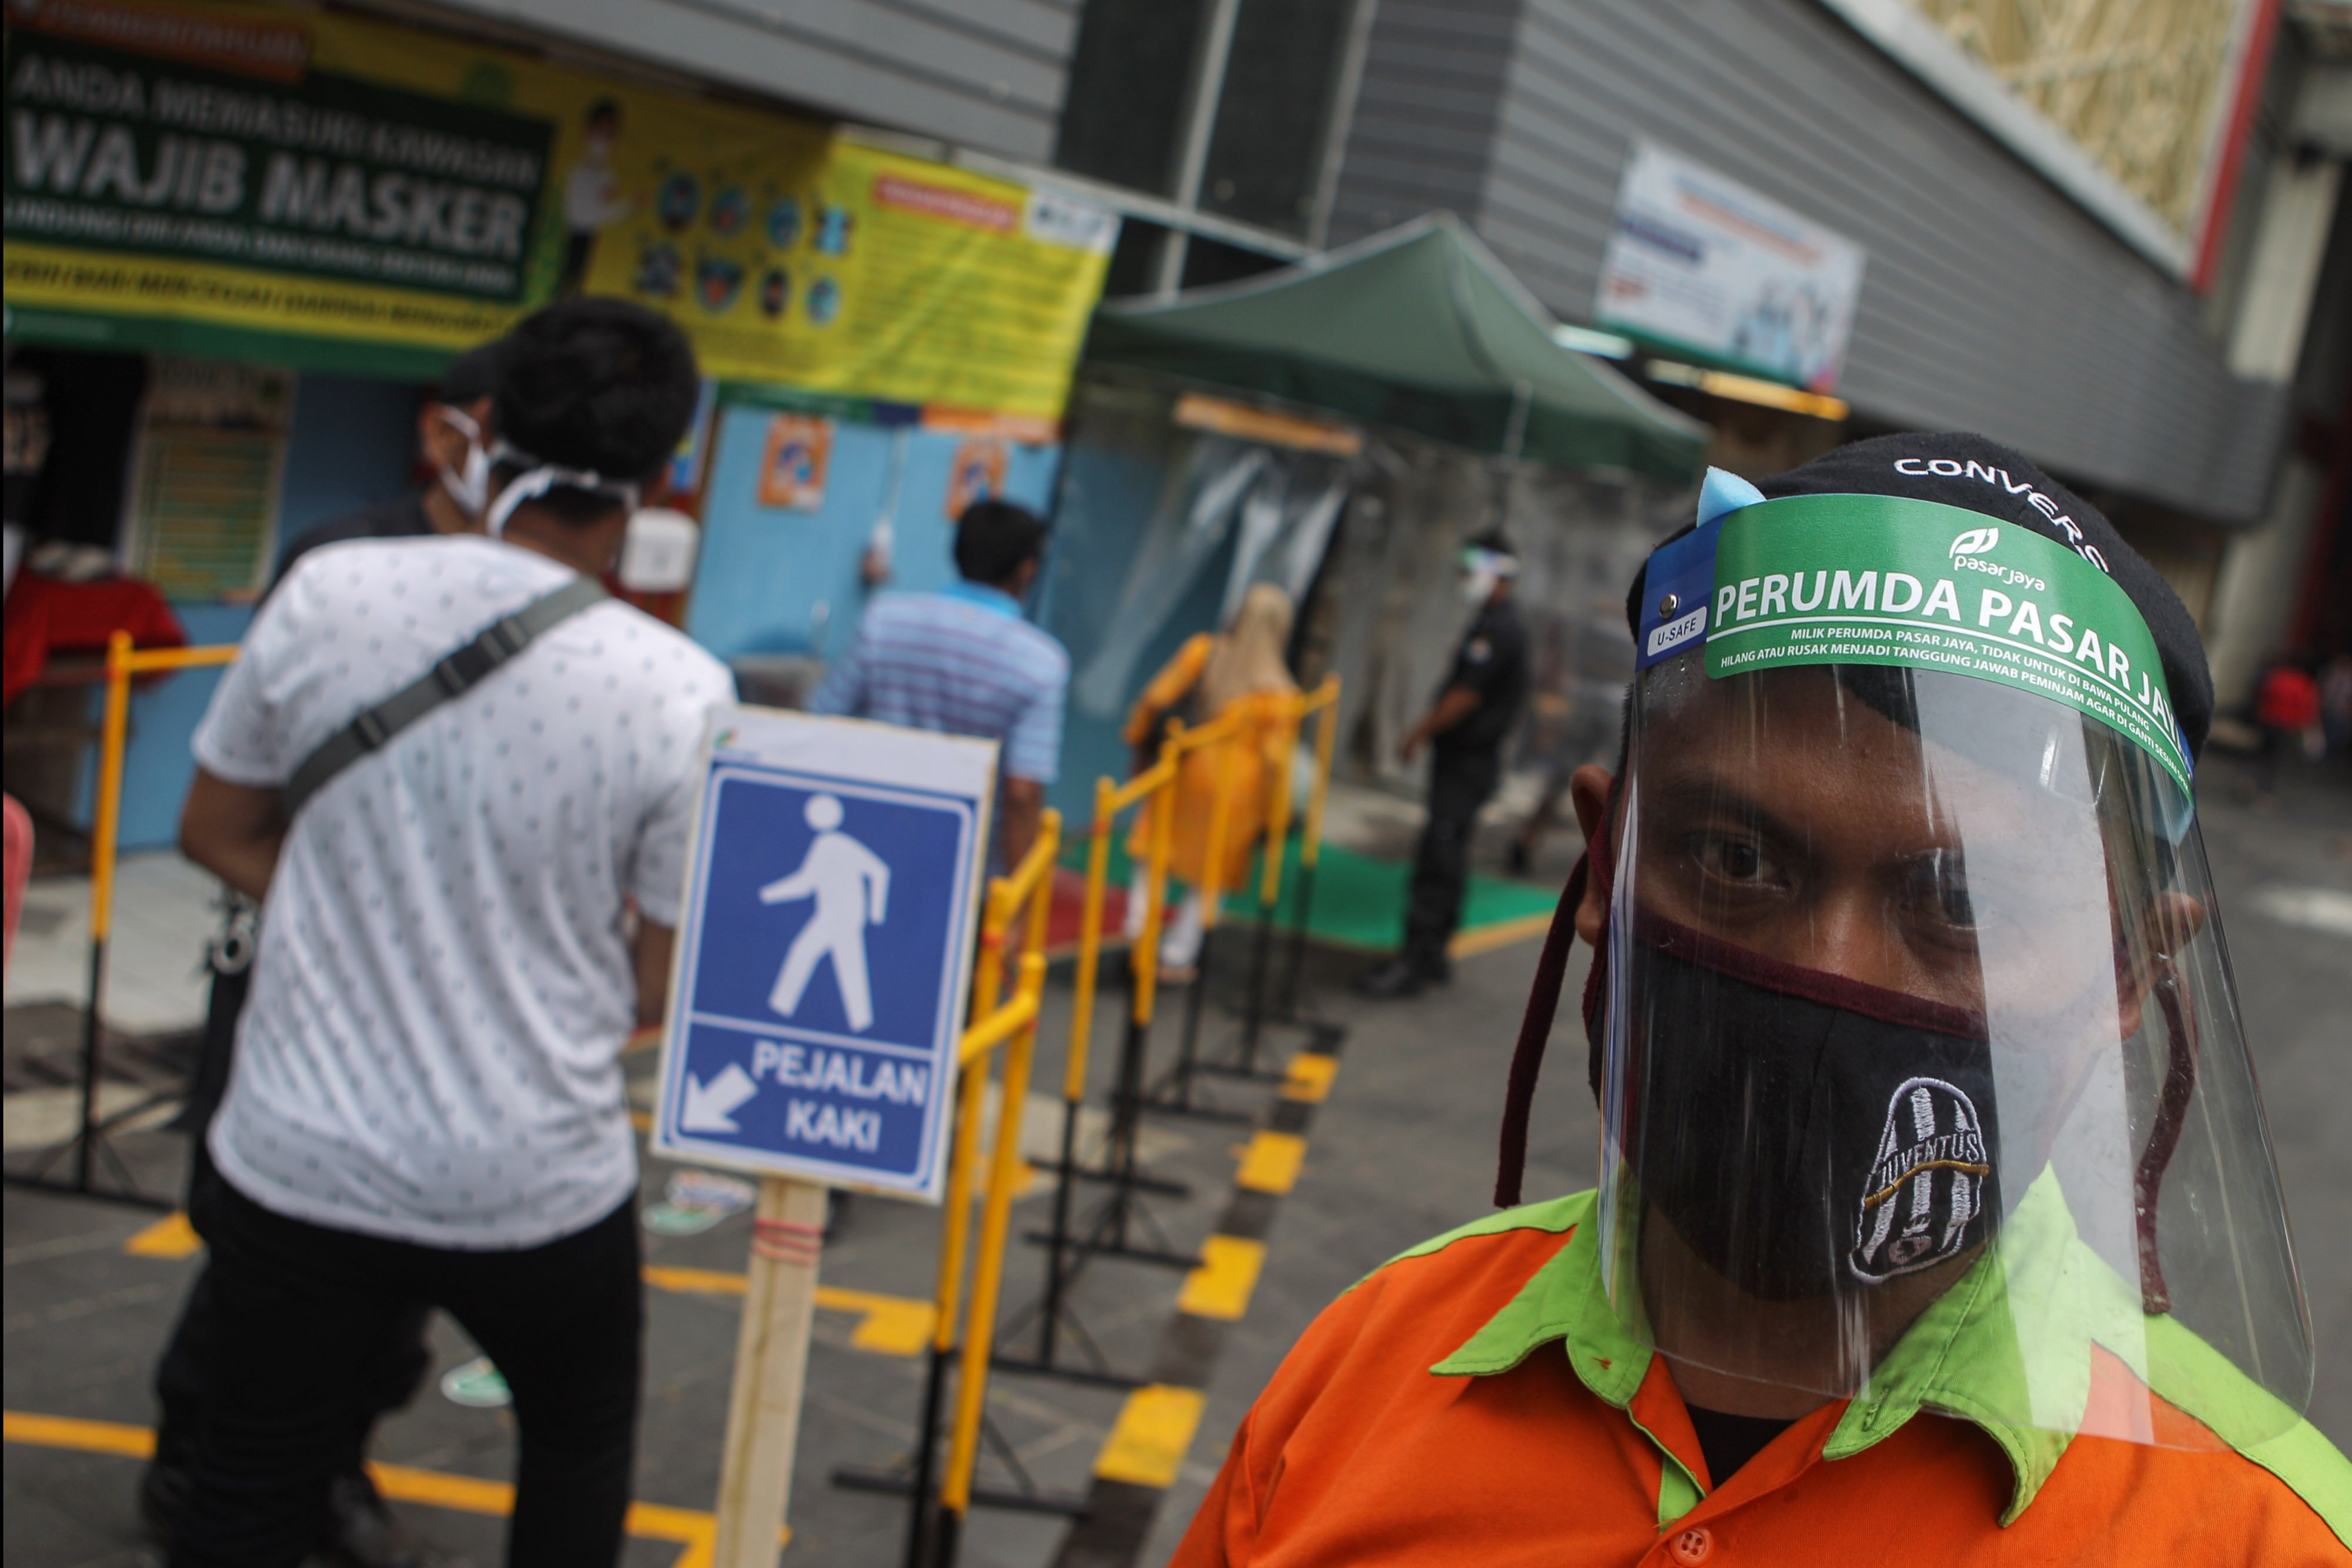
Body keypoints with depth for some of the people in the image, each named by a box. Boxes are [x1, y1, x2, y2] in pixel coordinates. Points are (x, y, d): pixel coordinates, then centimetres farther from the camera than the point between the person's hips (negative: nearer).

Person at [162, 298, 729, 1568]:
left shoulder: (328, 592, -9)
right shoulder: (681, 689, -16)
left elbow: (217, 832, 5)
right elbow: (668, 989, -9)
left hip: (297, 1167, 2)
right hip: (539, 1190, -1)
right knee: (579, 1456, 26)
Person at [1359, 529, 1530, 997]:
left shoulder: (1498, 631, -17)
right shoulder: (1493, 623, 16)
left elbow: (1464, 697, -20)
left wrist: (1420, 734, -12)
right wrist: (1425, 730, 15)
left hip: (1469, 763, -10)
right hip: (1462, 760, 10)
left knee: (1439, 858, -11)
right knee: (1446, 857, 14)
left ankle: (1413, 962, -11)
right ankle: (1433, 953, 22)